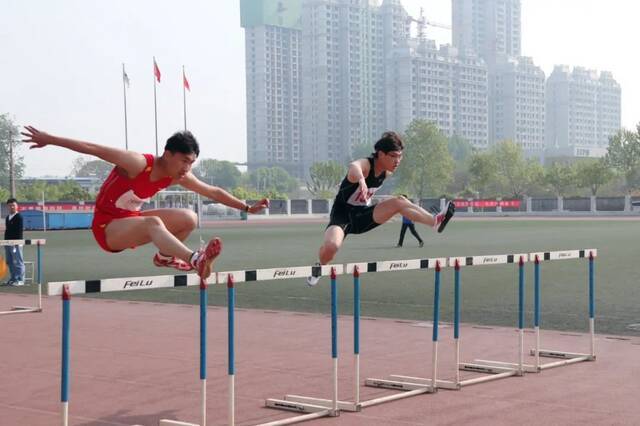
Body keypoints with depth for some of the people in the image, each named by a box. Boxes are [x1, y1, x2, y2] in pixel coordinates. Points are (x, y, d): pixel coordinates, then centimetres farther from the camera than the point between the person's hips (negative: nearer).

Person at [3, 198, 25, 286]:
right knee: (10, 262, 11)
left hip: (16, 243, -8)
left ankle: (20, 280, -4)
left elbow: (20, 230, -14)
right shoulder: (7, 217, 17)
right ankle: (13, 278, 19)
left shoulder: (19, 217, -8)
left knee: (18, 262, -6)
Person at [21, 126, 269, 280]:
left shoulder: (180, 176, -6)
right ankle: (195, 260, -58)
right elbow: (92, 148, -24)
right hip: (106, 227, -7)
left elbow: (213, 192, 6)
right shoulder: (138, 164, -26)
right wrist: (49, 139, -24)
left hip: (131, 224, 8)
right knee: (153, 222, -38)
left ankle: (165, 256, 18)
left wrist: (247, 208, 8)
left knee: (189, 219, -6)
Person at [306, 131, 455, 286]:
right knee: (331, 246, -32)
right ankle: (320, 266, -1)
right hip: (342, 215, -6)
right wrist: (361, 180, -75)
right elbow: (354, 166, -54)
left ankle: (435, 221, -13)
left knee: (399, 202, -11)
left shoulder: (386, 172, -2)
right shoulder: (365, 164, -26)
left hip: (362, 215, 6)